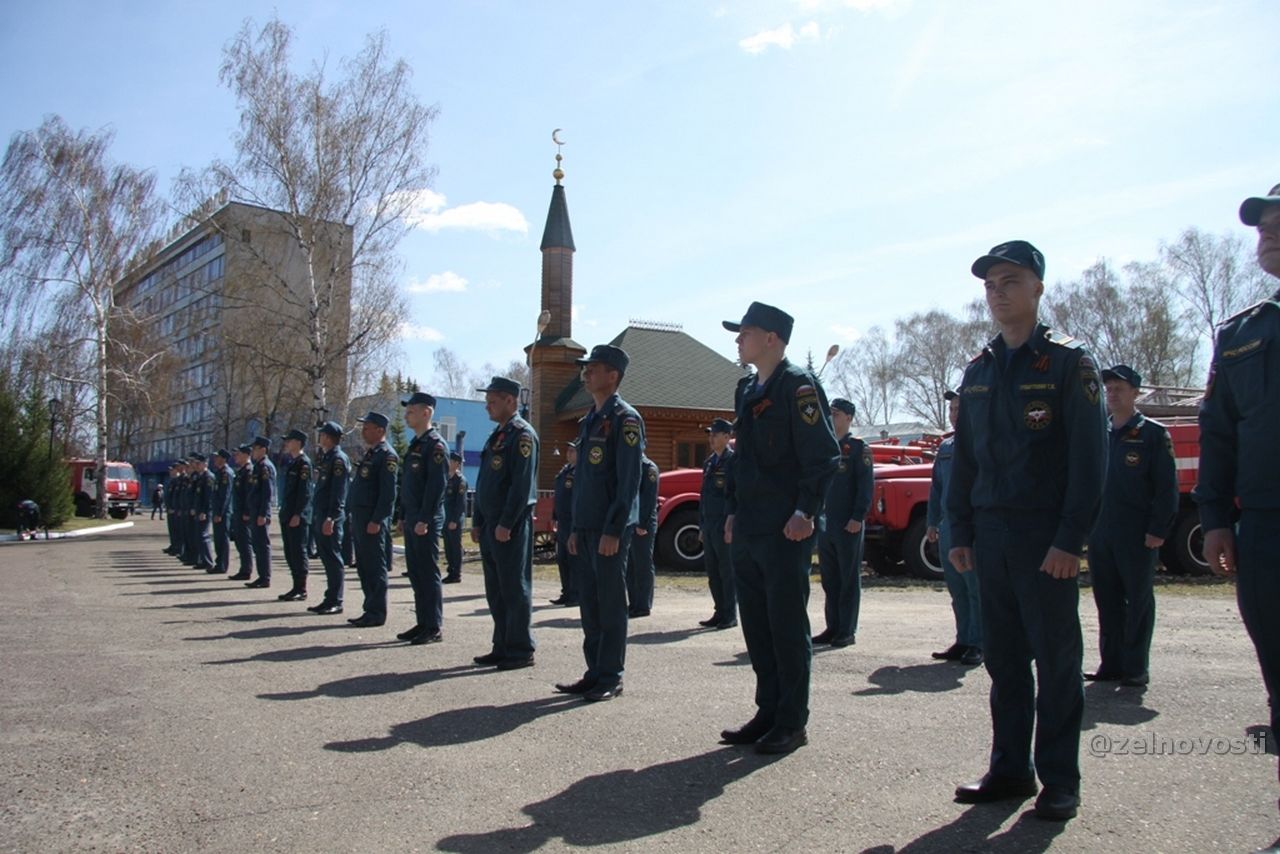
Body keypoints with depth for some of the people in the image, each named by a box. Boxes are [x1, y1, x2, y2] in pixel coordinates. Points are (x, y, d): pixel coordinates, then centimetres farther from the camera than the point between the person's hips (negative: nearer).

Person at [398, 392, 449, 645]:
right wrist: (405, 517, 18)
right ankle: (422, 624, 20)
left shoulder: (435, 444, -12)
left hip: (426, 521, -9)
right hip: (412, 519, 9)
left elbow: (437, 484, -19)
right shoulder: (415, 444, 17)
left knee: (429, 574, -5)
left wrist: (424, 519, -22)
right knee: (415, 573, 12)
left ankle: (433, 629, 1)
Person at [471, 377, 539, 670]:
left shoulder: (522, 434, -11)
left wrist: (506, 524, -20)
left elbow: (522, 484, -18)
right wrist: (477, 522, 16)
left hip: (512, 527, -9)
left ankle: (521, 651, 4)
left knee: (515, 589, -3)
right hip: (491, 525, 9)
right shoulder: (496, 435, 18)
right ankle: (502, 647, 20)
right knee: (495, 591, 12)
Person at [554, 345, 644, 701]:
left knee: (611, 604, -1)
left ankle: (610, 679, 7)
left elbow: (629, 481, -16)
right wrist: (576, 528, 17)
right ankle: (594, 674, 20)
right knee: (589, 604, 11)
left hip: (610, 529, -8)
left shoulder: (624, 418, -9)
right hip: (586, 527, 9)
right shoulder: (589, 421, 17)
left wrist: (613, 531, -20)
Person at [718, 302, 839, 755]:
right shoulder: (747, 389, 17)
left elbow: (823, 457, -15)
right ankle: (768, 713, 22)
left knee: (786, 625, -2)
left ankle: (792, 722, 9)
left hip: (785, 531, -9)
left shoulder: (798, 385, -9)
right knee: (756, 624, 12)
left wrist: (806, 511, -20)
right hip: (749, 530, 9)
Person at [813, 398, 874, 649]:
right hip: (824, 523, 6)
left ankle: (847, 631, 4)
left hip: (848, 525, -6)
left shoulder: (858, 448, -3)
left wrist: (857, 518, -18)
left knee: (849, 579, 0)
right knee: (829, 579, 10)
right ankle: (833, 628, 17)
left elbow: (866, 485, -10)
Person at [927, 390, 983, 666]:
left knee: (976, 588, -2)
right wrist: (933, 522, 16)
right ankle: (963, 641, 19)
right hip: (948, 528, 7)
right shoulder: (946, 447, 16)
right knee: (957, 589, 11)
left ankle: (977, 645, 3)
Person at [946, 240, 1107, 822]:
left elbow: (1089, 457, -9)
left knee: (1056, 658, 2)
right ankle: (1010, 769, 20)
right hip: (991, 535, 5)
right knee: (1002, 657, 10)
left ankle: (1059, 780, 12)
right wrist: (960, 533, 8)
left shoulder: (1068, 362, -3)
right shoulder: (977, 373, 14)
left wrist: (1070, 538, -15)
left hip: (1046, 537, -5)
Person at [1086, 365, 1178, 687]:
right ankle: (1111, 664, 16)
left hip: (1137, 536, -5)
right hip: (1100, 534, 5)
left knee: (1138, 601, 3)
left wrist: (1158, 529, -14)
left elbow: (1167, 485, -7)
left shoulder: (1153, 433, -1)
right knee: (1107, 601, 9)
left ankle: (1136, 668, 9)